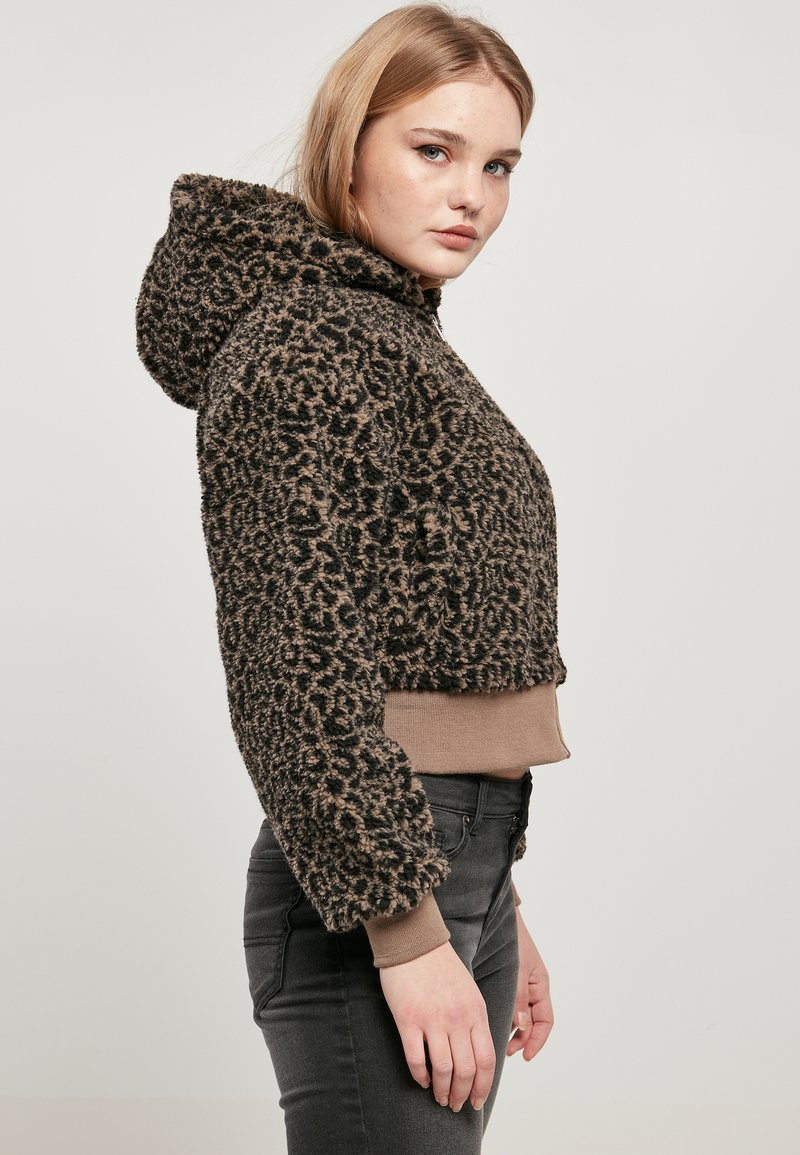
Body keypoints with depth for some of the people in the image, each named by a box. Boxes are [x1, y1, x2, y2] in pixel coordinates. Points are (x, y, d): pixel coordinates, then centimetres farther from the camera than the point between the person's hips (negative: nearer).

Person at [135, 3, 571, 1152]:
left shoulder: (400, 339, 18)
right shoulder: (303, 344, -11)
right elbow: (301, 669, -19)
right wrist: (407, 930, -20)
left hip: (454, 875, 9)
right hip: (369, 894, -9)